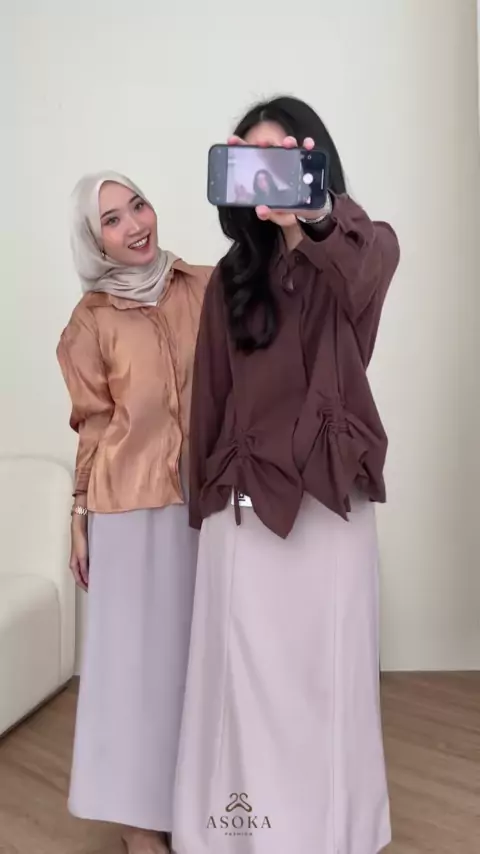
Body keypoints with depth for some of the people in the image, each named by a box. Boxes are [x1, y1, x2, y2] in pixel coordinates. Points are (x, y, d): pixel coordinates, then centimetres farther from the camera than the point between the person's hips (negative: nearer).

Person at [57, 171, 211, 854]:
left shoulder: (207, 287, 3)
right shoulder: (94, 317, 0)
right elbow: (95, 425, 3)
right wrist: (80, 519, 2)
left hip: (207, 497, 2)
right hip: (131, 505, -2)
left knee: (200, 644, 11)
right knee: (138, 648, 6)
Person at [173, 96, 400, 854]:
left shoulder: (361, 244, 1)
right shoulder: (232, 276, 9)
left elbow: (368, 268, -26)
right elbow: (211, 396, 9)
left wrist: (316, 221, -47)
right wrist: (203, 500, 9)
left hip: (328, 497, -2)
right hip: (242, 501, 2)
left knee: (329, 673, 8)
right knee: (247, 676, 6)